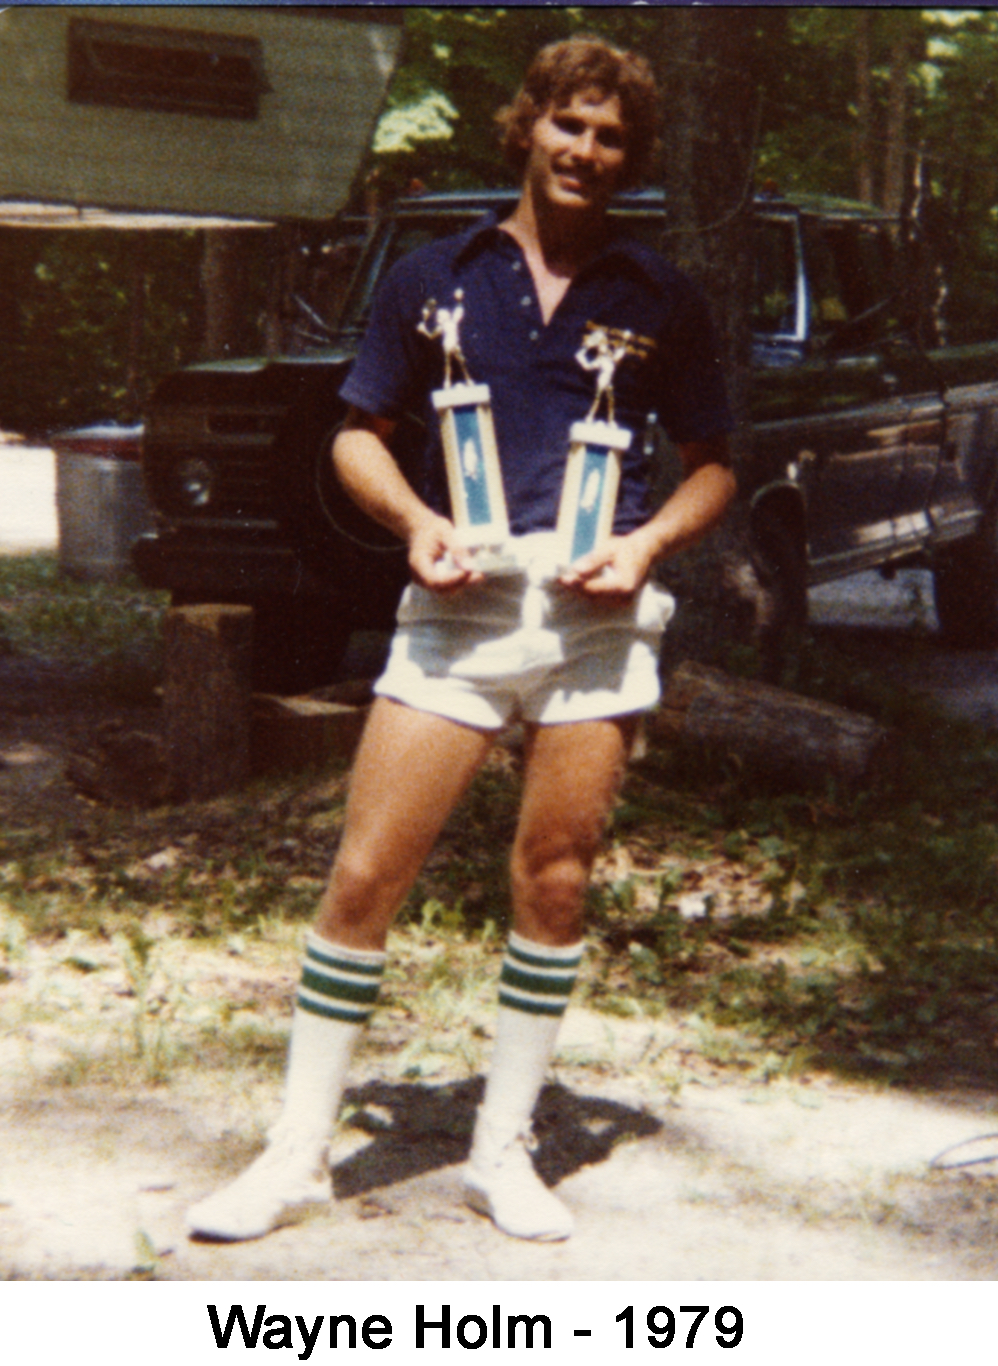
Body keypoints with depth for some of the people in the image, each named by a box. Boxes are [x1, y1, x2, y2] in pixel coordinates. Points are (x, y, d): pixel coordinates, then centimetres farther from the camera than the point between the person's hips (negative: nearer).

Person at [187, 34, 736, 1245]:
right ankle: (298, 1153, 9)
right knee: (364, 875, -4)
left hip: (595, 616, 1)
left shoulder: (659, 299, 10)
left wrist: (648, 541, -4)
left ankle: (502, 1152, 20)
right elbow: (357, 436, 13)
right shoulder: (434, 279, 10)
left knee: (554, 885, 4)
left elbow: (713, 465, 15)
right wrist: (416, 520, -6)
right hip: (459, 605, 0)